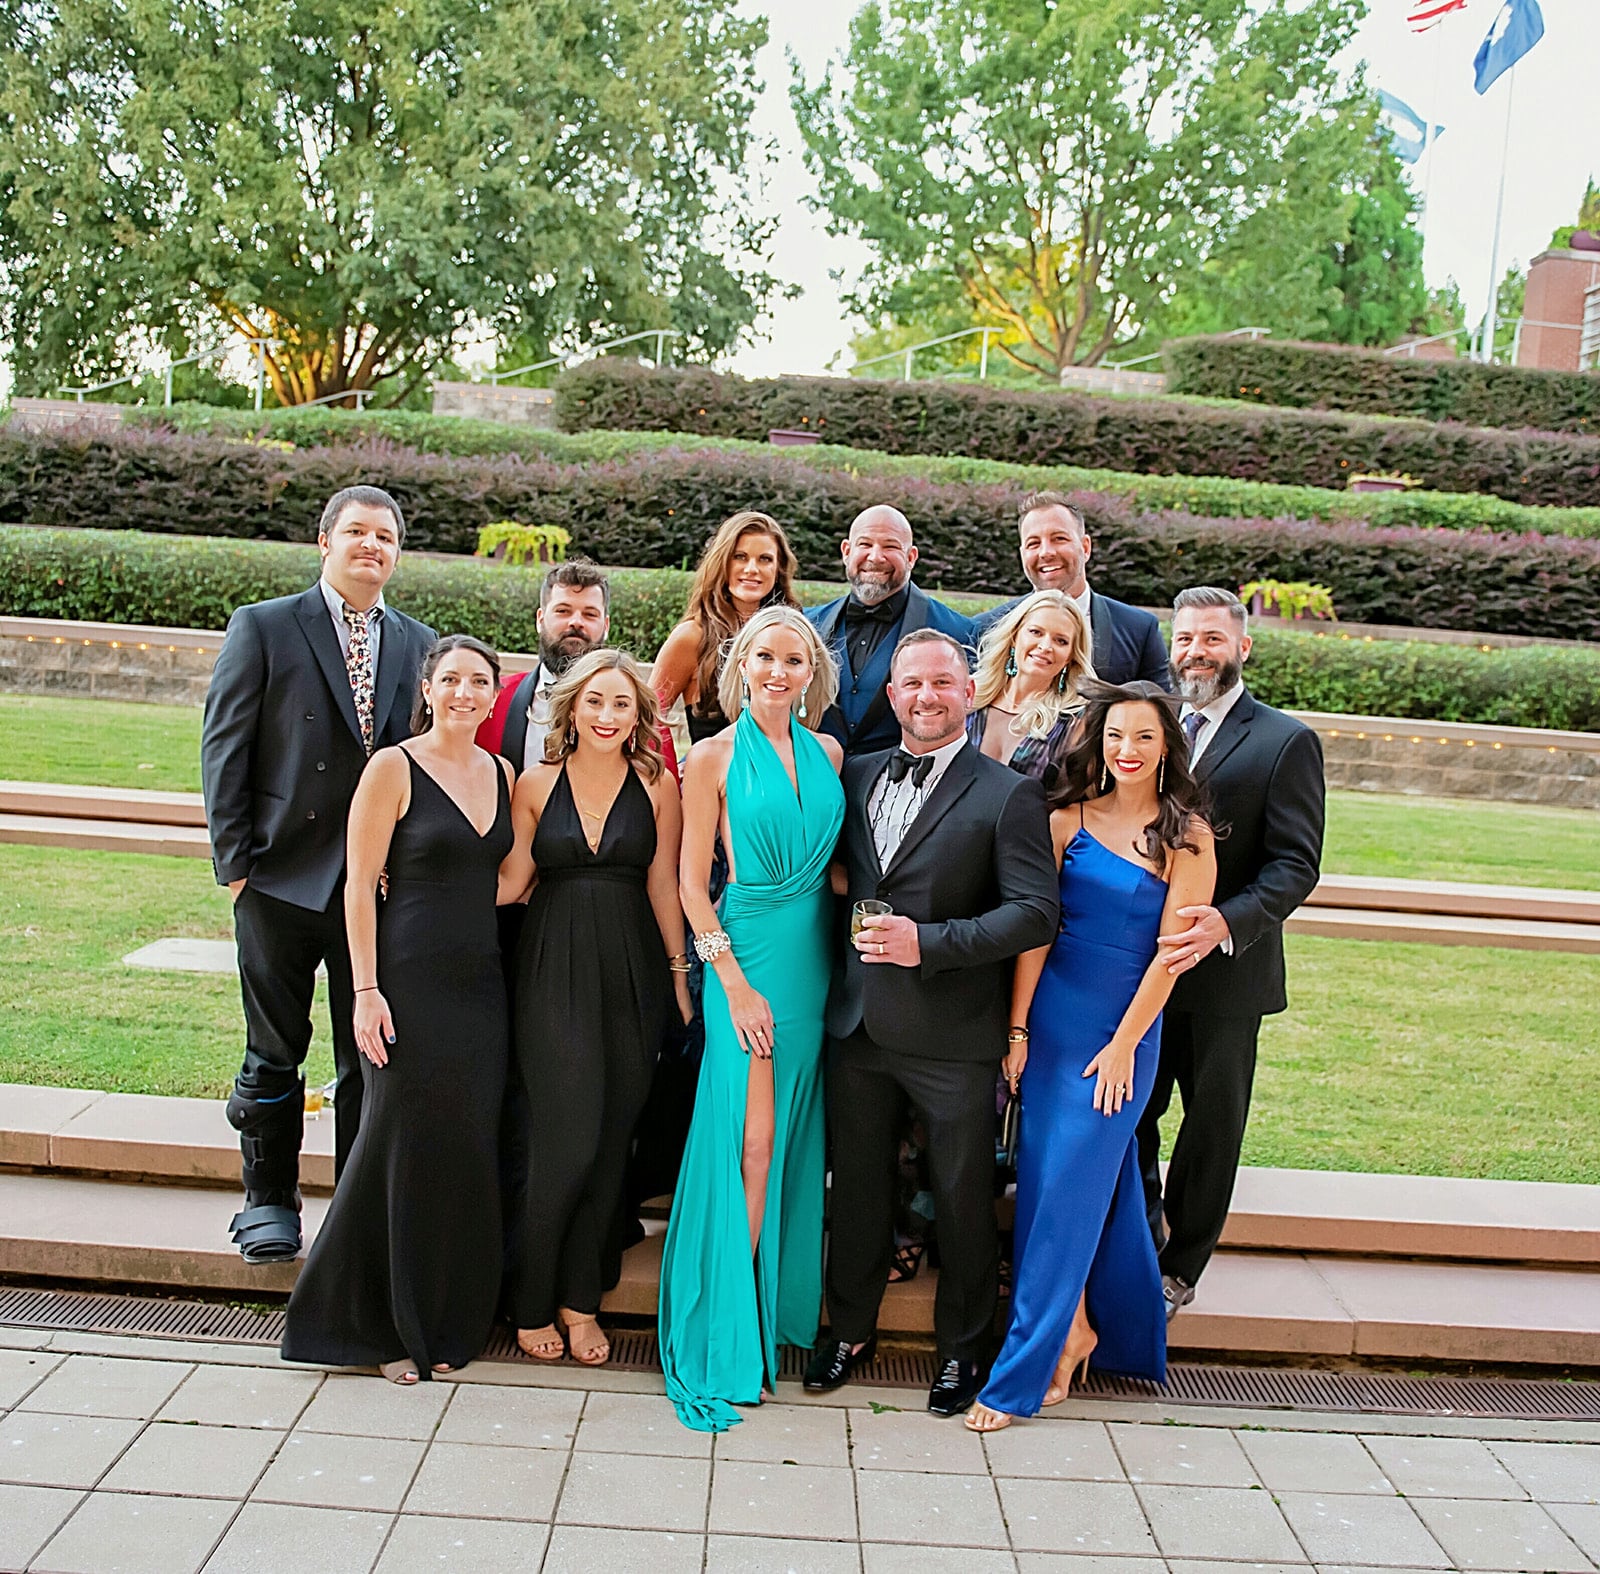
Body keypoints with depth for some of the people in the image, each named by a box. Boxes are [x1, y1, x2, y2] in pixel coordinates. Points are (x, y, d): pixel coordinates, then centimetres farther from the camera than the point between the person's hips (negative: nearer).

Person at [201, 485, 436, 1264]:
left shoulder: (418, 643, 10)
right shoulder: (263, 627, 1)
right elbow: (224, 748, -2)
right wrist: (234, 863, -8)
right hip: (282, 877, -2)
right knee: (274, 1052, 8)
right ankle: (269, 1201, 23)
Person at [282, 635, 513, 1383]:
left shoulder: (501, 774, 11)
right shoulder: (393, 768, -6)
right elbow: (360, 886, -8)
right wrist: (366, 990, -14)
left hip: (480, 985, 5)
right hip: (410, 983, -5)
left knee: (468, 1151, 8)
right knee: (406, 1145, 0)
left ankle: (445, 1321, 22)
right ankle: (378, 1324, 17)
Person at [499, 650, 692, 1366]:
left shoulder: (657, 786, 3)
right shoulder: (536, 784, 3)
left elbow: (663, 885, 5)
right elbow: (511, 882, 3)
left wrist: (680, 974, 5)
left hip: (632, 971, 1)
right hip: (554, 970, -1)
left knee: (610, 1141, 6)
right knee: (566, 1140, -6)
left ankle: (579, 1299, 23)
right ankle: (532, 1301, 15)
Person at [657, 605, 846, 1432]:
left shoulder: (827, 754, 10)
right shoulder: (714, 757, -2)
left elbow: (843, 861, 13)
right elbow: (693, 880, -4)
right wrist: (735, 982, -10)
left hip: (815, 952, 4)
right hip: (748, 949, -4)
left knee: (792, 1140, 9)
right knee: (751, 1141, -6)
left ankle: (780, 1309, 22)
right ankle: (725, 1334, 6)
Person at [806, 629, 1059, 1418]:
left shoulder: (1008, 795, -8)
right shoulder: (856, 775, 8)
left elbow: (1036, 911, -15)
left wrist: (929, 942, -22)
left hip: (952, 1034, -4)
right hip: (857, 1022, 4)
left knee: (963, 1196, 10)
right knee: (857, 1183, 16)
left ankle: (961, 1347, 30)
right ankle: (850, 1328, 35)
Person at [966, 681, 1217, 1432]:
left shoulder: (1186, 836, -5)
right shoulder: (1067, 819, 2)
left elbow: (1170, 950, -6)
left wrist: (1124, 1045, -8)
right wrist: (1018, 1027, -3)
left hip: (1124, 1028, -3)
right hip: (1052, 1015, 3)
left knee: (1070, 1188, -3)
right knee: (1043, 1179, 7)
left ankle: (1022, 1371, 5)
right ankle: (1076, 1330, 26)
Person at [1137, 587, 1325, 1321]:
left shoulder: (1285, 742, -6)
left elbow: (1295, 864, -13)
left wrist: (1226, 922, -29)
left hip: (1225, 970, -3)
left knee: (1212, 1126, 11)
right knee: (1128, 1117, 13)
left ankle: (1178, 1268, 28)